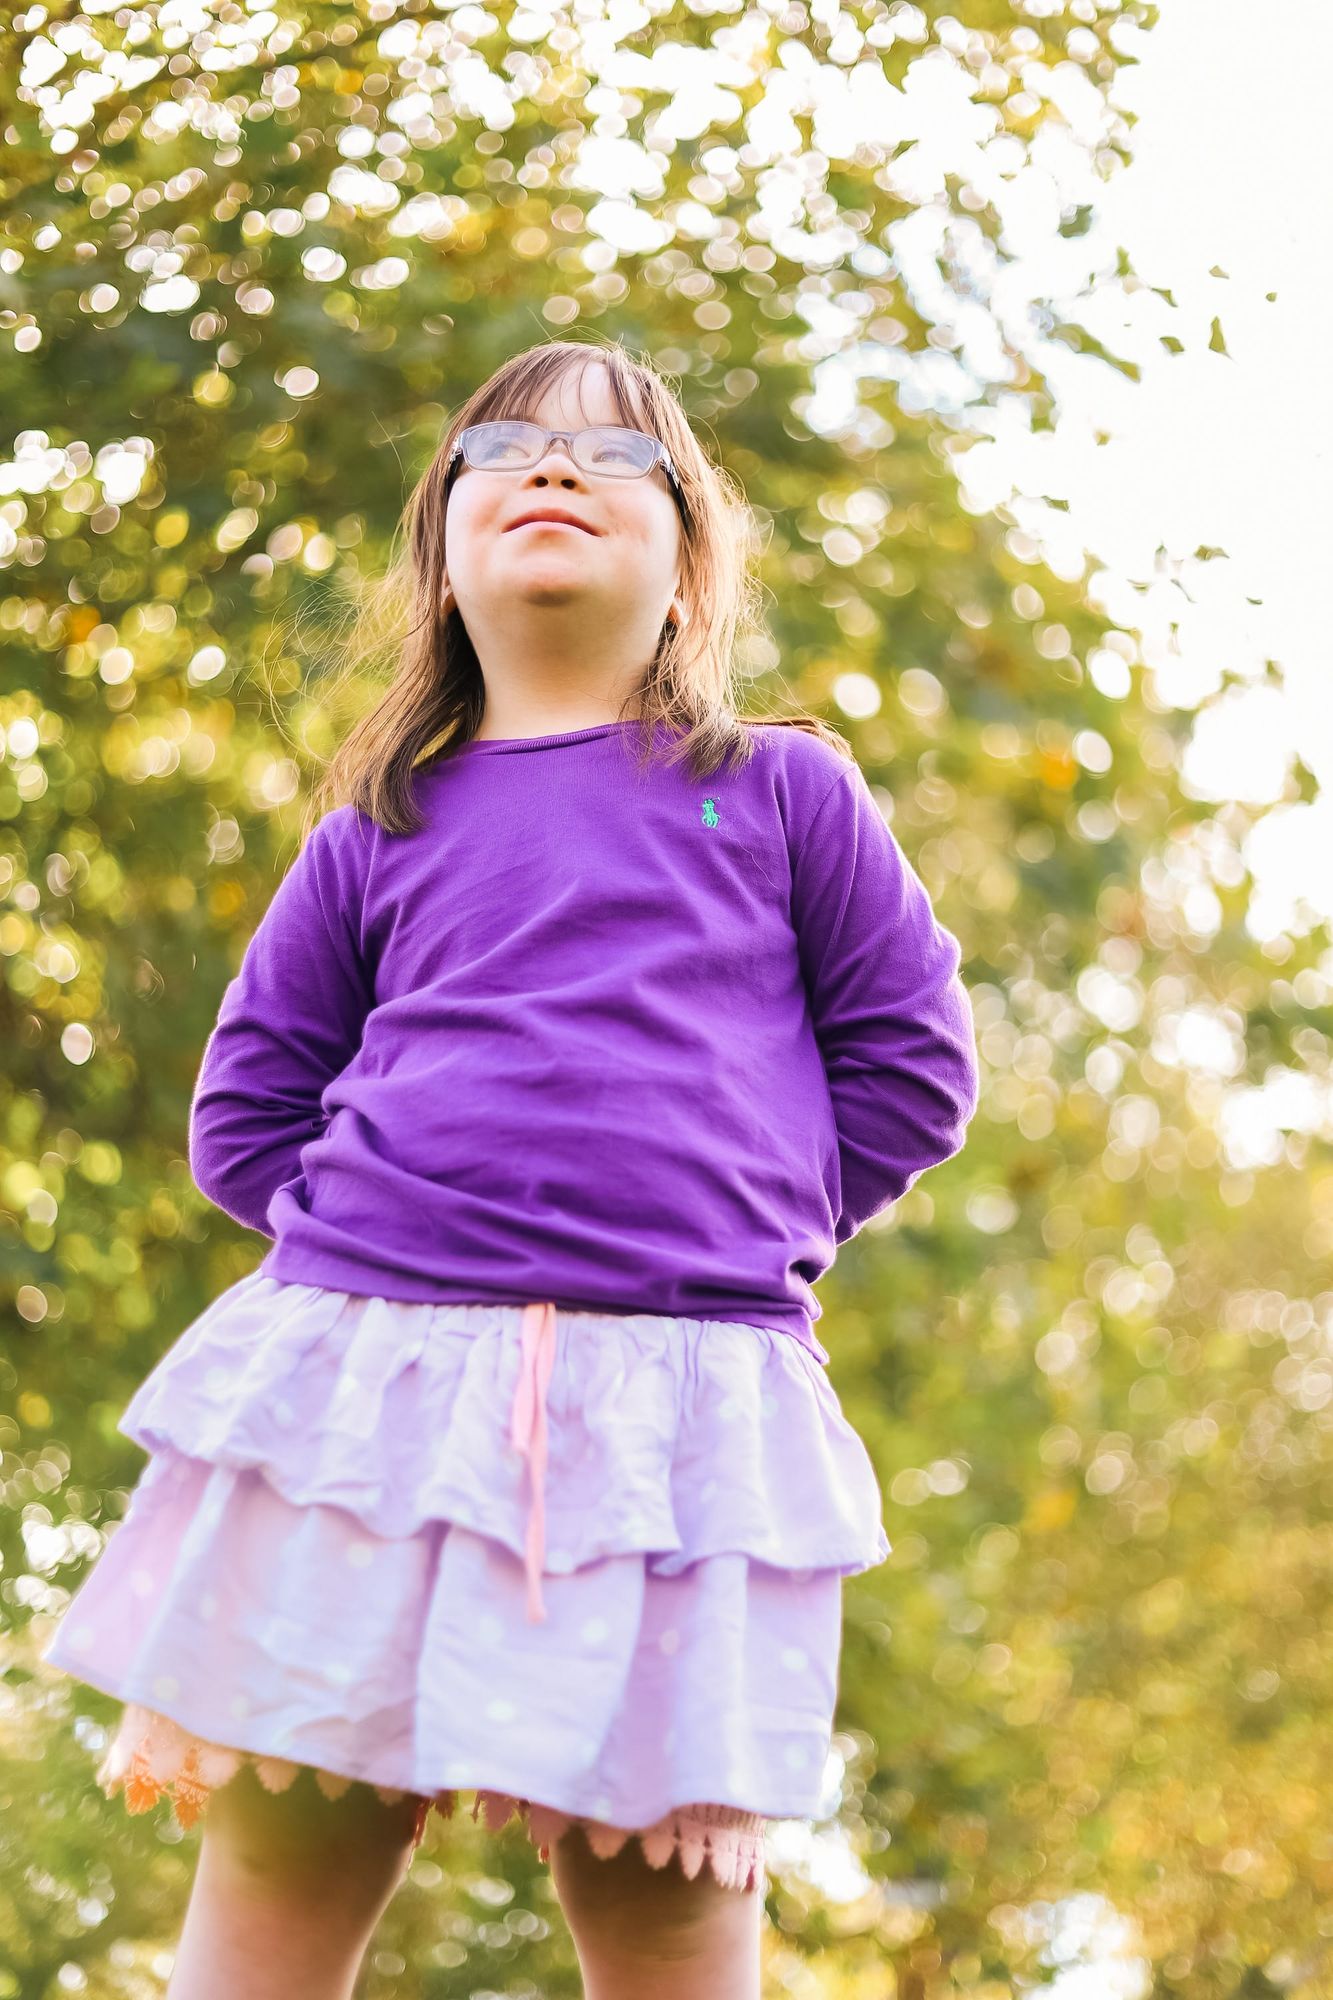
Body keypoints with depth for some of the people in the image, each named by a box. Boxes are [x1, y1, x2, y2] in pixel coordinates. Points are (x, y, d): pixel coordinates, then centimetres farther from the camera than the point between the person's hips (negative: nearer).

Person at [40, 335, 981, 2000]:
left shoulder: (783, 793, 14)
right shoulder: (377, 832, 17)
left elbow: (909, 1063, 13)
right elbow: (244, 1112, 19)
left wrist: (739, 1229, 7)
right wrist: (364, 1226, 6)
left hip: (682, 1391, -1)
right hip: (363, 1362, 2)